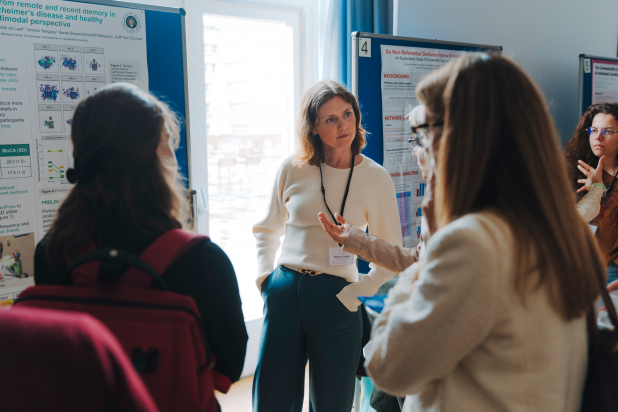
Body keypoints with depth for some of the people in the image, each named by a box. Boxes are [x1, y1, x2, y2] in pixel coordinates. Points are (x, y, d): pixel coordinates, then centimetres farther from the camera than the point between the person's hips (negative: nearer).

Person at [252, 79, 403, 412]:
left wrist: (357, 293, -8)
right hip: (284, 293, 2)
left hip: (334, 296, -1)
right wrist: (264, 278, 5)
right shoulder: (292, 170, 3)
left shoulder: (375, 178, -2)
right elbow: (266, 230, 17)